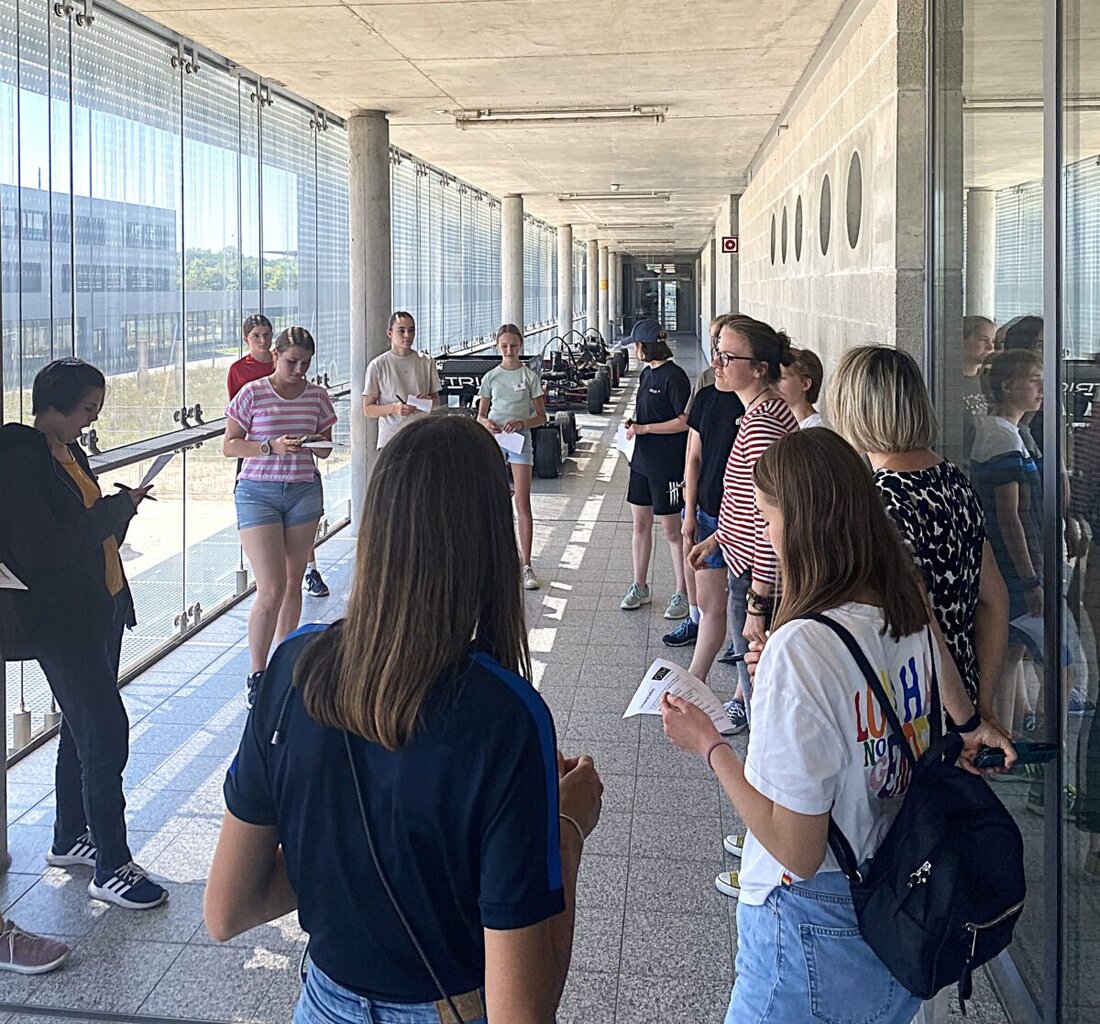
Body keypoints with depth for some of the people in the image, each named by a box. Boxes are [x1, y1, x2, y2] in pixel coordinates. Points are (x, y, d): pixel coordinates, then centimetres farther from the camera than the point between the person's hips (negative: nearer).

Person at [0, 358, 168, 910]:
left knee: (84, 727, 18)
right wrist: (116, 509, -20)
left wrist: (120, 509, 0)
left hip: (100, 607, 10)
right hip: (61, 619, -10)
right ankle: (112, 867, 2)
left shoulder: (69, 451, 11)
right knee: (105, 732, -8)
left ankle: (70, 839, 33)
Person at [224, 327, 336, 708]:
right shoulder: (252, 394, -5)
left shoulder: (317, 397, 6)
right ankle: (256, 675, 1)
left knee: (292, 584, 11)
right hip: (258, 493, -4)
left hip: (304, 491, 4)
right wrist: (272, 446, -19)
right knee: (271, 589, -11)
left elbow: (325, 449, 13)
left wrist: (317, 445, -12)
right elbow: (229, 446, -5)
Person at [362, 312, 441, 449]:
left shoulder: (426, 362, 9)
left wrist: (428, 401, -7)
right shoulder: (378, 365, 1)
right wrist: (394, 408, -17)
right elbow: (368, 409, 0)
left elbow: (436, 400, 17)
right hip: (390, 441, -2)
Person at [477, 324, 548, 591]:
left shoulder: (530, 376, 1)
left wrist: (521, 422, -17)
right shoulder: (491, 377, 6)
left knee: (523, 503, -8)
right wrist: (487, 424, -14)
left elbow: (541, 417, 2)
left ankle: (526, 566, -7)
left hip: (520, 438, -2)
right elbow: (480, 415, 9)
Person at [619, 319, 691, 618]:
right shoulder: (646, 373, 12)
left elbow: (684, 422, -19)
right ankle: (639, 587, 25)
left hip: (667, 465, -9)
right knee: (640, 523, 14)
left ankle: (682, 593, 10)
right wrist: (633, 423, 3)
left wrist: (644, 428, -18)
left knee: (671, 529, 0)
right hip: (642, 461, 9)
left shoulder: (674, 376, -15)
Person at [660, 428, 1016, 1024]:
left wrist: (707, 745, -14)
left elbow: (798, 852, -25)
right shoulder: (911, 614, -5)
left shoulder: (802, 647, -29)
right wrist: (972, 724, 37)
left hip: (816, 926, -7)